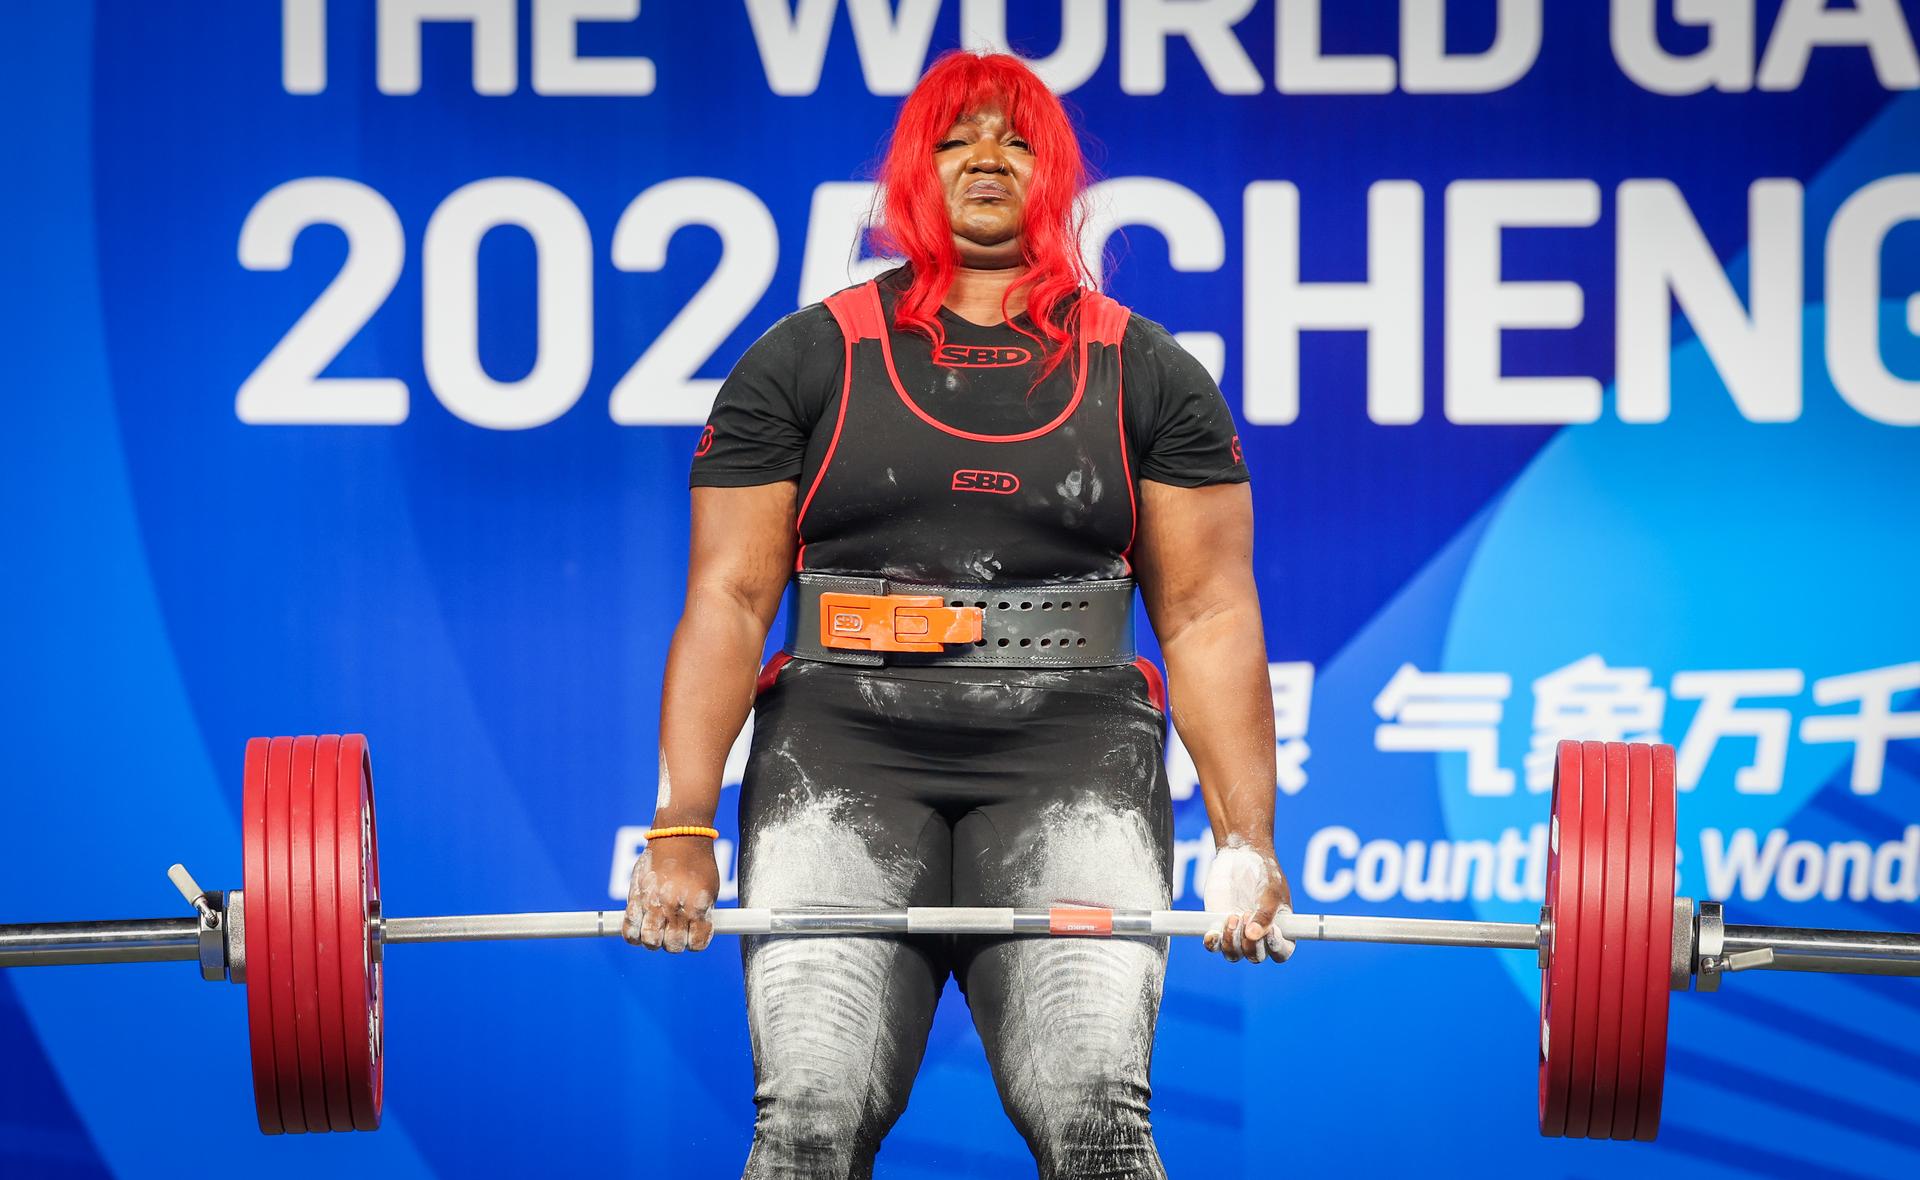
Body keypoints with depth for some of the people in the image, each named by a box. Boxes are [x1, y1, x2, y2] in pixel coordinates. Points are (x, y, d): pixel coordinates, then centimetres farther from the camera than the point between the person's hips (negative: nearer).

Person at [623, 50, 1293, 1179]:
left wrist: (1248, 842, -1)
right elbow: (729, 600, 6)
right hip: (844, 747, 0)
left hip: (1071, 751, 0)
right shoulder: (806, 359, 11)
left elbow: (1209, 615, 9)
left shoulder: (1146, 374, 13)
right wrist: (681, 829, -4)